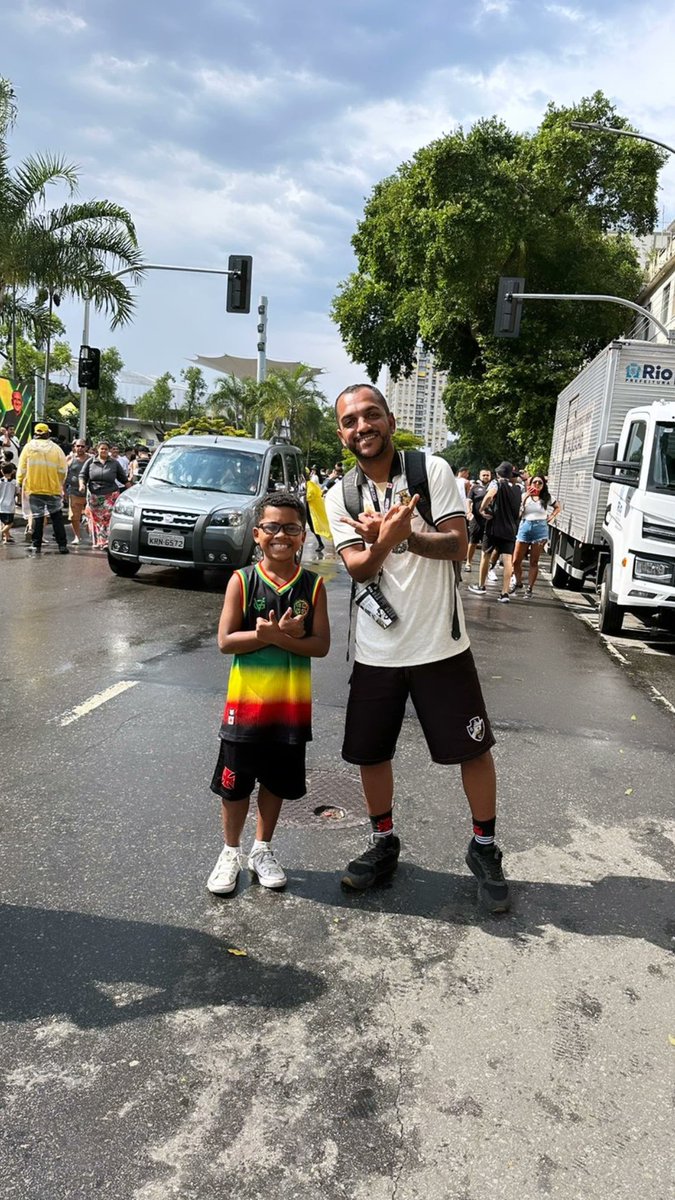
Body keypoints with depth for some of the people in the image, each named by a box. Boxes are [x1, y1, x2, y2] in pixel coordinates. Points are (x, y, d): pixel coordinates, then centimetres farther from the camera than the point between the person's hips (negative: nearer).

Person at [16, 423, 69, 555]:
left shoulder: (28, 447, -1)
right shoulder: (56, 448, -2)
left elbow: (22, 468, 0)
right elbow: (63, 470, -3)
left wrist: (20, 483, 14)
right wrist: (60, 483, 13)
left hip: (34, 489, 0)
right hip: (53, 489, 0)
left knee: (37, 517, 6)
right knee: (57, 517, 6)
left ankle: (36, 545, 6)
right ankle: (62, 545, 4)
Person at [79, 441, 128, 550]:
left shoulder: (114, 463, 10)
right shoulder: (90, 462, 10)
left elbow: (123, 478, 16)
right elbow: (82, 475, 10)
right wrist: (82, 484, -9)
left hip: (110, 496, -1)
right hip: (94, 495, 1)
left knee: (109, 519, -11)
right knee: (95, 520, 4)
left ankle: (107, 542, -13)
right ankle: (97, 542, 13)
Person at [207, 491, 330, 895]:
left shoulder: (313, 585, -4)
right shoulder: (242, 581, -8)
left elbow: (321, 645, -8)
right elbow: (225, 641, -12)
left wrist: (275, 636, -22)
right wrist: (275, 634, -22)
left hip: (292, 704, 2)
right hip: (247, 701, -1)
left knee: (278, 781, 16)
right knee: (235, 782, 10)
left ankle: (263, 849, 36)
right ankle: (231, 852, 31)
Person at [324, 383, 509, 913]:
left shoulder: (433, 471, -6)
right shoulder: (340, 496, 0)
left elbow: (458, 545, -12)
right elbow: (358, 568, -11)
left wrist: (406, 535, -29)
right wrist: (384, 541, -33)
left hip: (440, 644, -2)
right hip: (376, 650, 3)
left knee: (474, 748, 5)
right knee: (371, 753, 12)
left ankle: (484, 849, 26)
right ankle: (383, 844, 35)